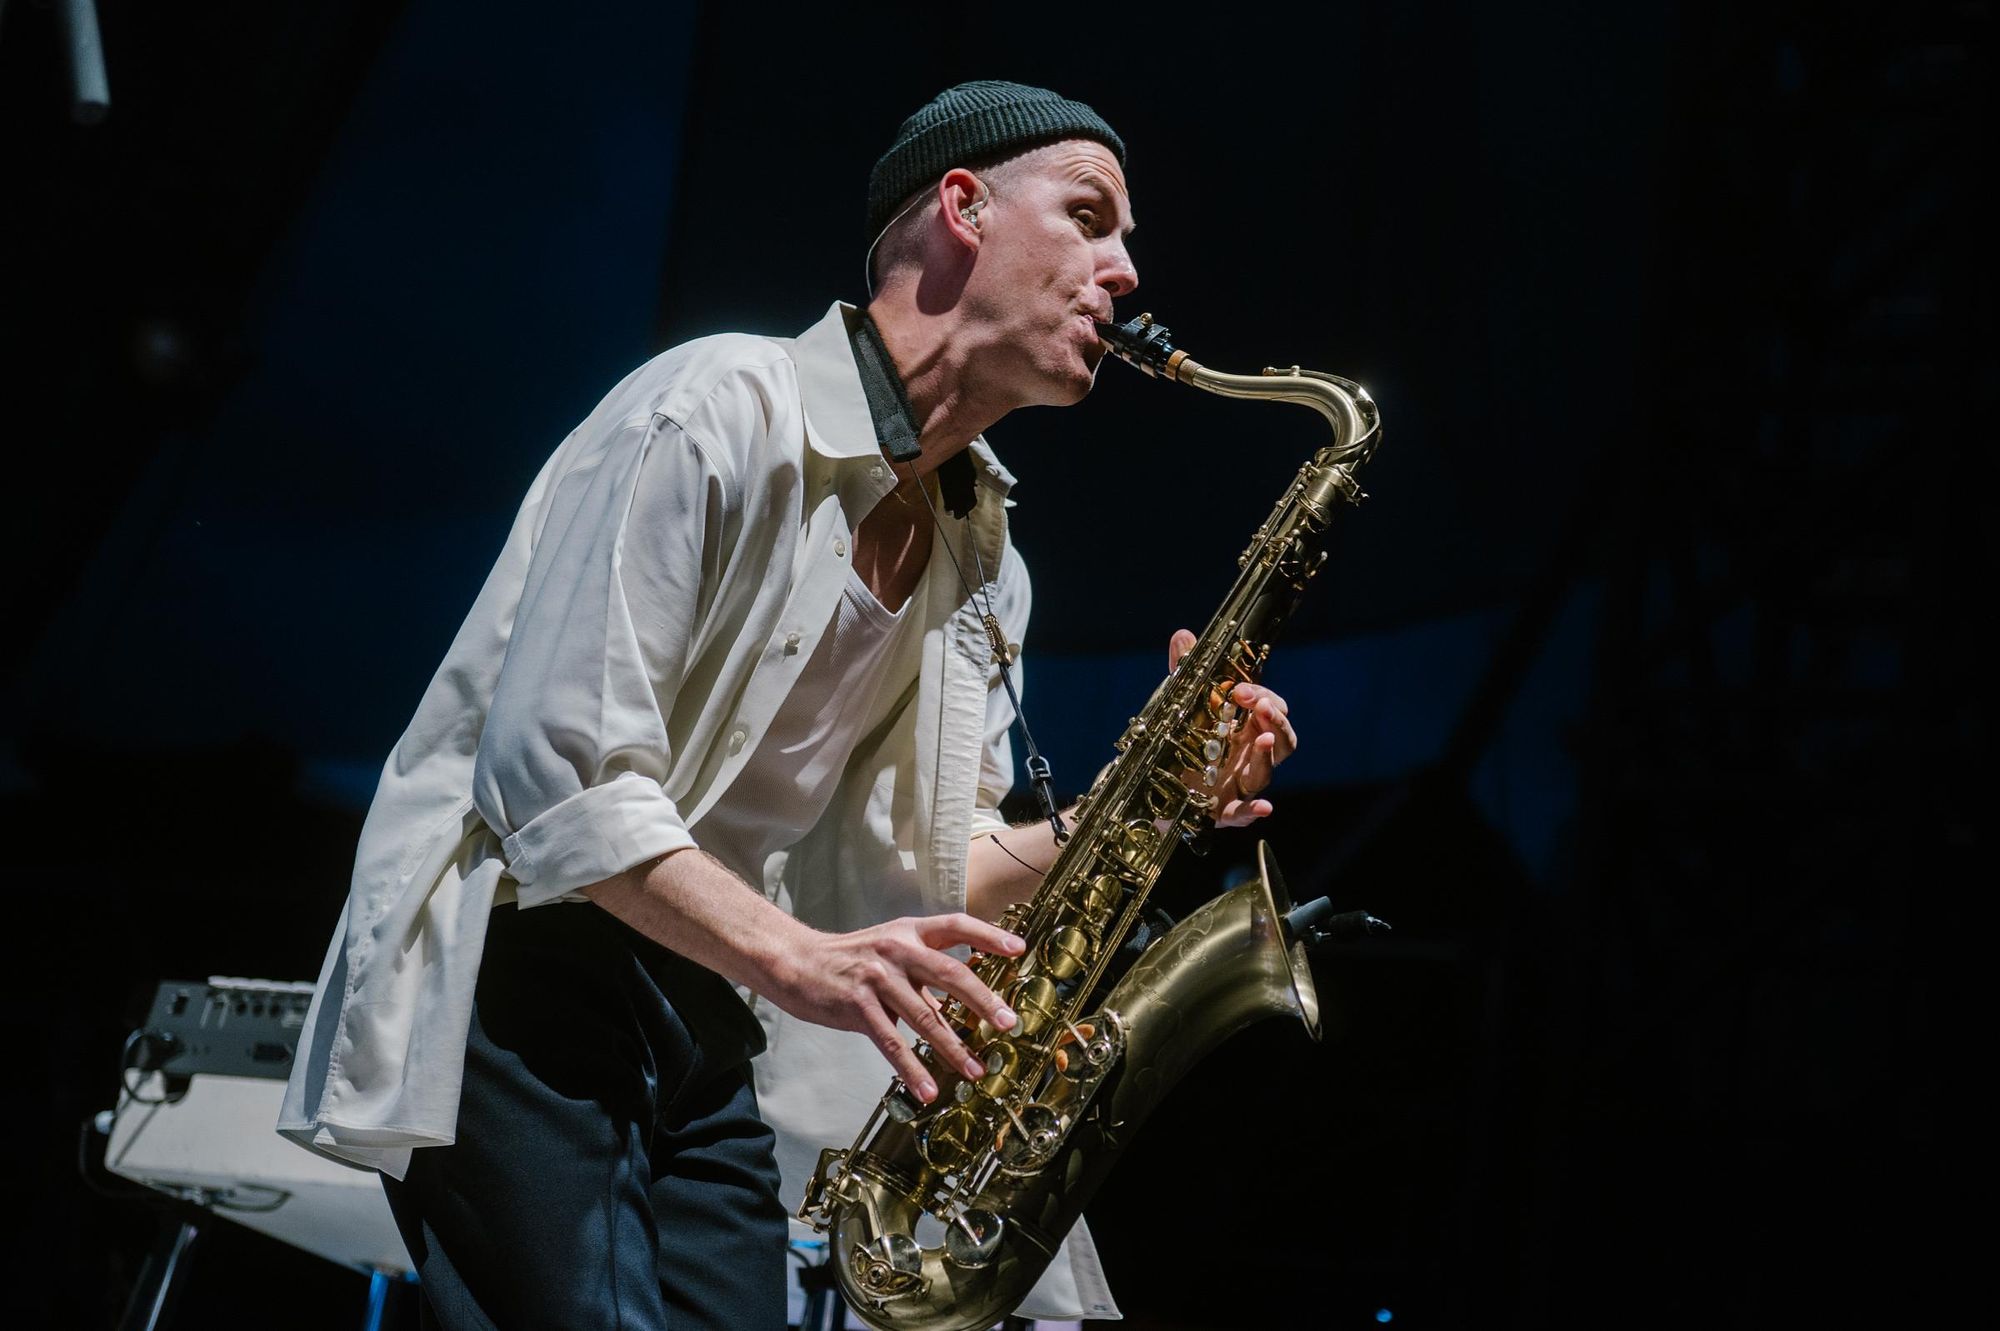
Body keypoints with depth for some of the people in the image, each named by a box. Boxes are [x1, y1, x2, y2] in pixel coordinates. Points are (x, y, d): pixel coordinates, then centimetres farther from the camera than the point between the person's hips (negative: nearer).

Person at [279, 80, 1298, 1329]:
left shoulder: (984, 564, 13)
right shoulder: (723, 409, -14)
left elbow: (929, 866, 11)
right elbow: (553, 771, -21)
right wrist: (797, 959, -30)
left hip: (702, 1021, 8)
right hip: (512, 978, -8)